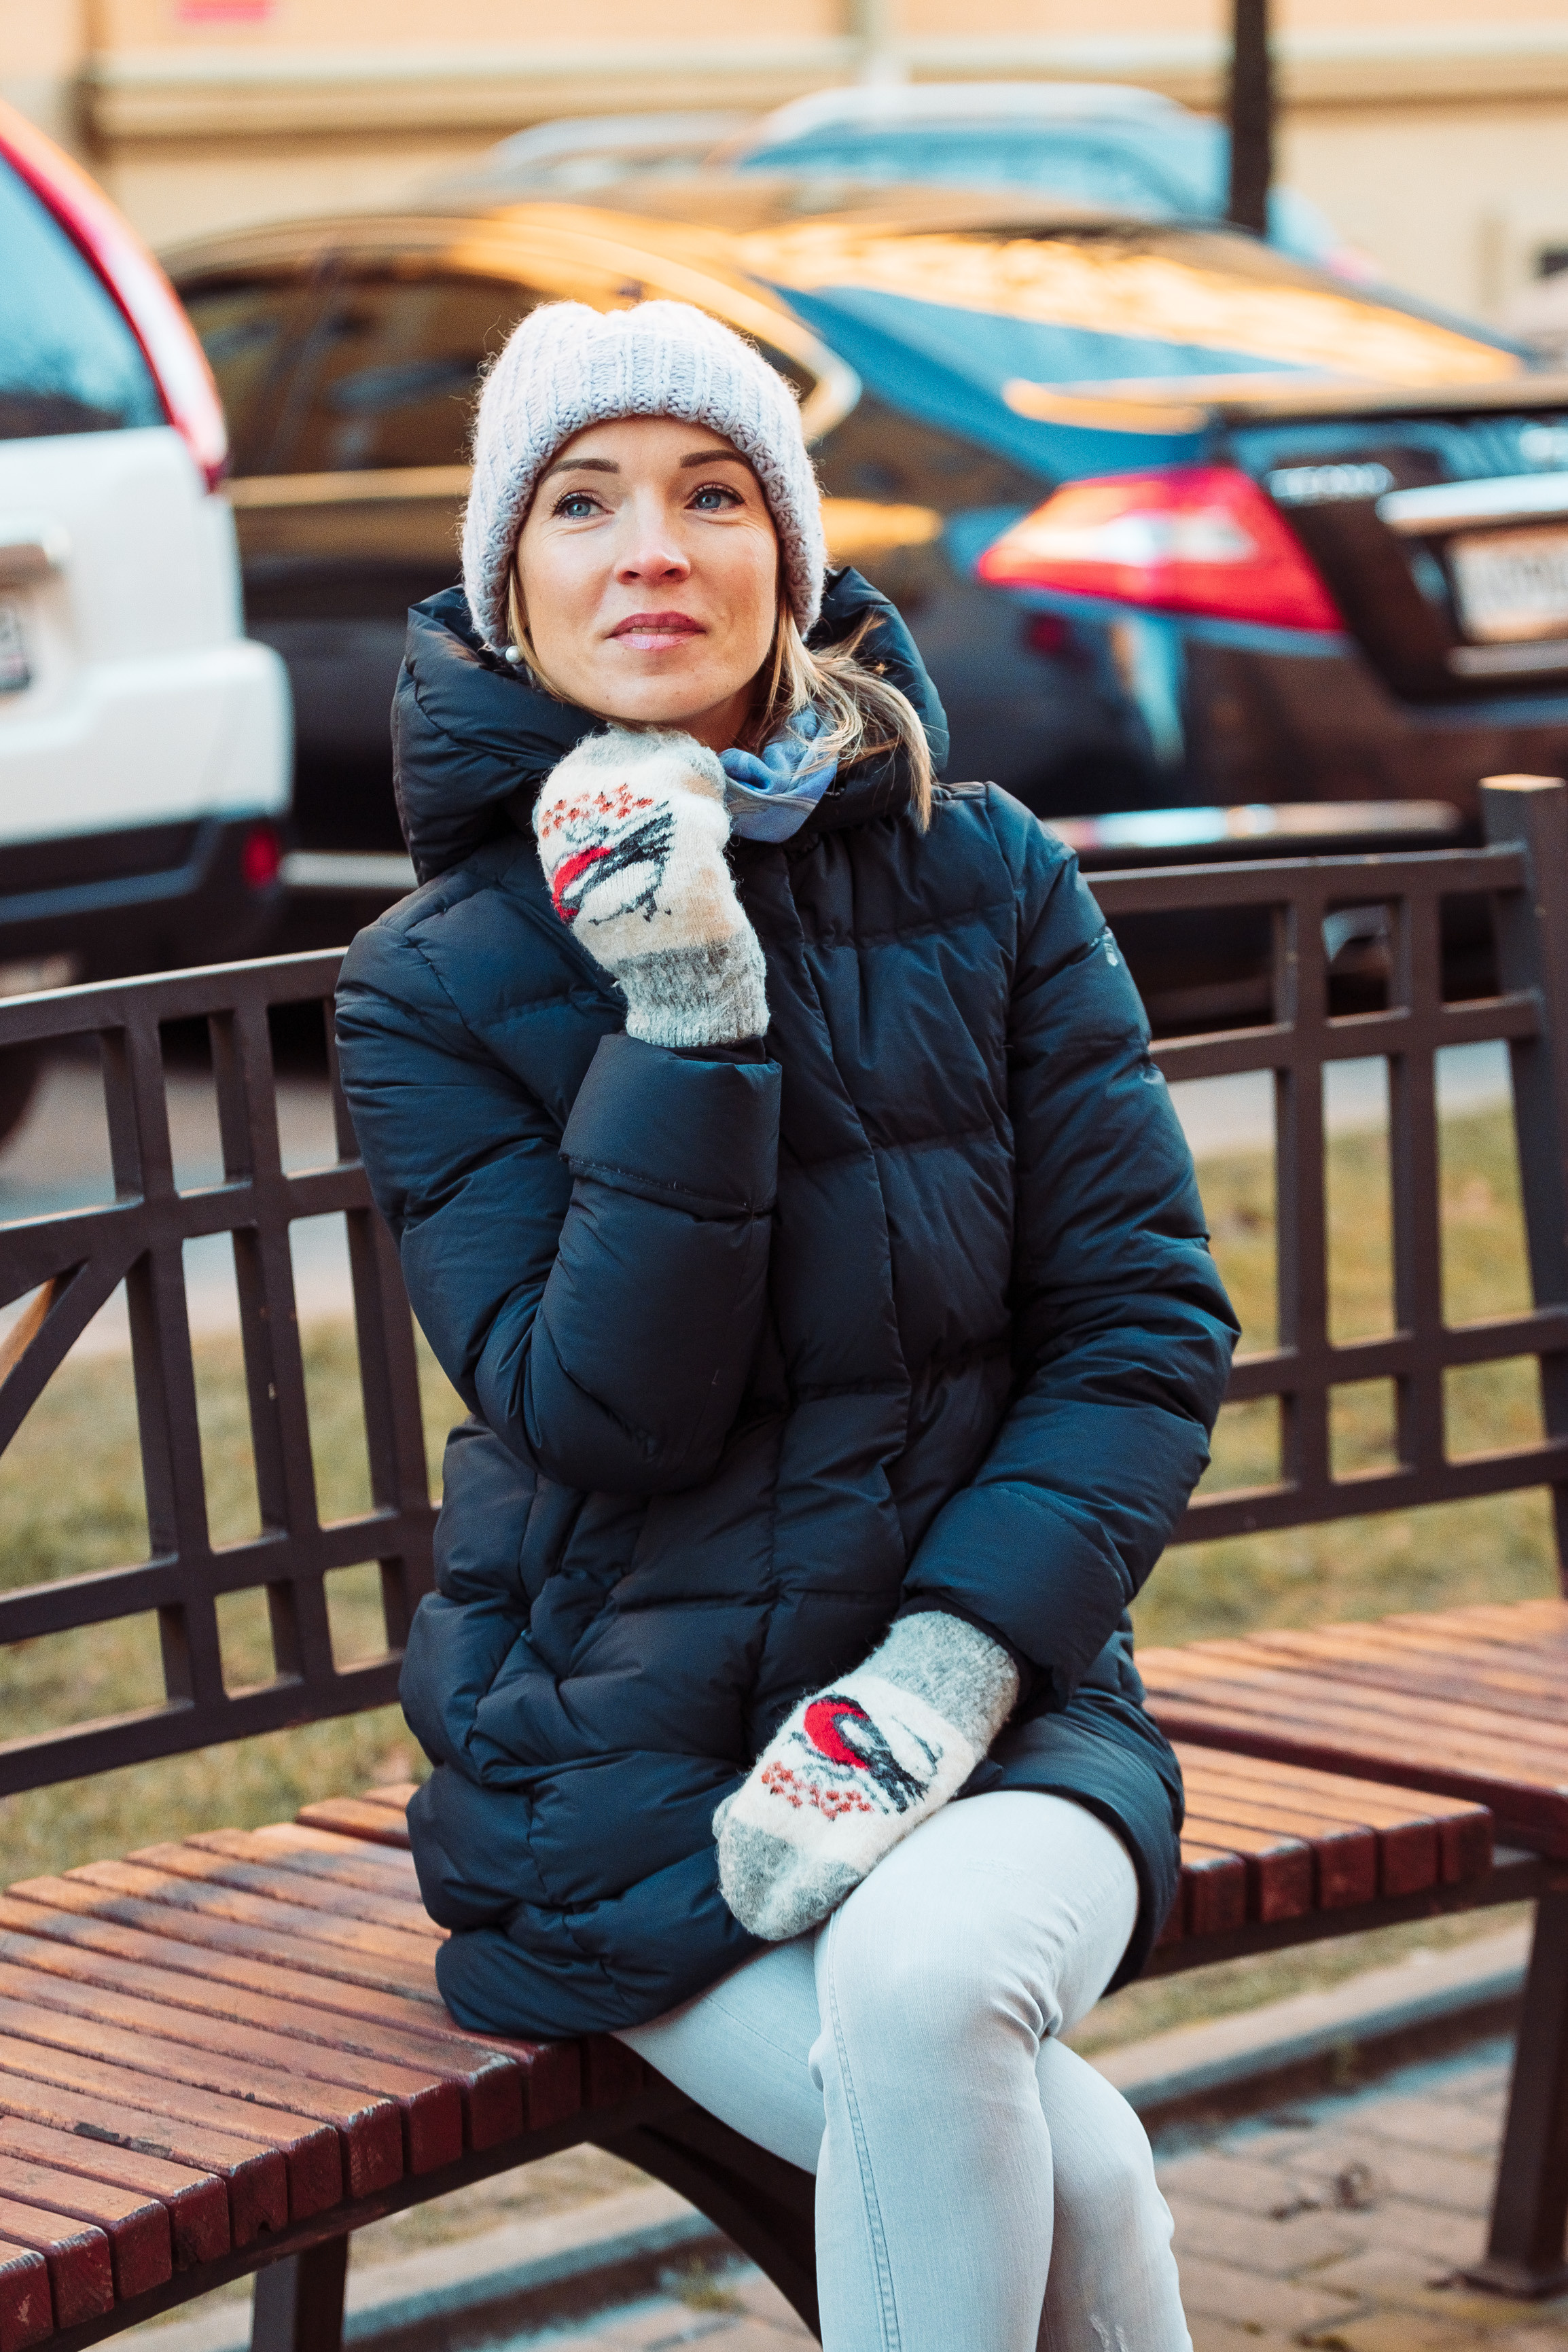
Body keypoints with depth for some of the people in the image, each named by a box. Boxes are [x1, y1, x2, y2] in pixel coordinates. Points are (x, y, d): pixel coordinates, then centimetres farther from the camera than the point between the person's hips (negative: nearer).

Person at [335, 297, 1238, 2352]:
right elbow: (603, 1411, -12)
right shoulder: (434, 986, -2)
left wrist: (946, 1665, -15)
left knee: (924, 1981, -34)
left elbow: (1149, 1325, -2)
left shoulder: (986, 885, 1)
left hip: (986, 1702, 1)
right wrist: (686, 1021, -21)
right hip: (619, 1774, -1)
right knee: (1062, 2168, -28)